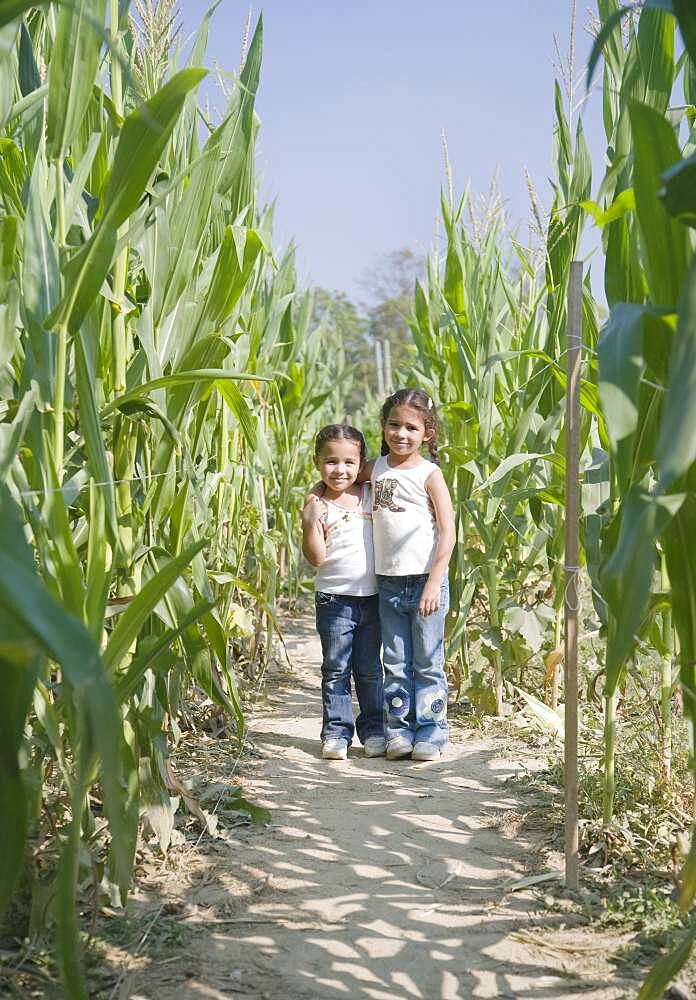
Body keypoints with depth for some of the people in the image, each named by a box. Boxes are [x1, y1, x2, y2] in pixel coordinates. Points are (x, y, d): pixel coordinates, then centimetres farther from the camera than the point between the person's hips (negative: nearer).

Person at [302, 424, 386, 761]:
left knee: (370, 670, 13)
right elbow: (316, 557, -13)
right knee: (336, 669, 4)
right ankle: (336, 733, 12)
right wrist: (311, 522, -25)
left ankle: (373, 730, 22)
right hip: (335, 599, -3)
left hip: (371, 597, 3)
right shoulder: (317, 504, -7)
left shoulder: (371, 494, 3)